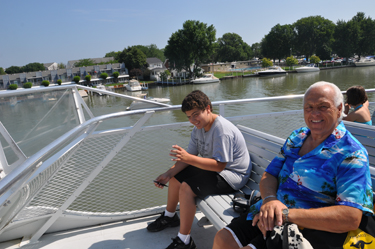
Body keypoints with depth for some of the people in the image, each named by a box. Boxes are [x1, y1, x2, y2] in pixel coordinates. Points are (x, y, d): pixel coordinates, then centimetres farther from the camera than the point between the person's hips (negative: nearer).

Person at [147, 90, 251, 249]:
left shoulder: (222, 131, -28)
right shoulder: (199, 128, 2)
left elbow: (219, 165, -32)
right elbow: (190, 155, 1)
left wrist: (188, 158, -39)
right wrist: (168, 173, -10)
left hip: (232, 175, -10)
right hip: (213, 167, 10)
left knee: (186, 188, -25)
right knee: (175, 178, 11)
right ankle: (169, 217, 34)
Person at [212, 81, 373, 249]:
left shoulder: (351, 154, -12)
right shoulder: (296, 137, 10)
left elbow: (351, 218, -22)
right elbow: (269, 175, 9)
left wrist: (287, 214, -26)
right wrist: (269, 199, -16)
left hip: (309, 229, -6)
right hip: (272, 216, 6)